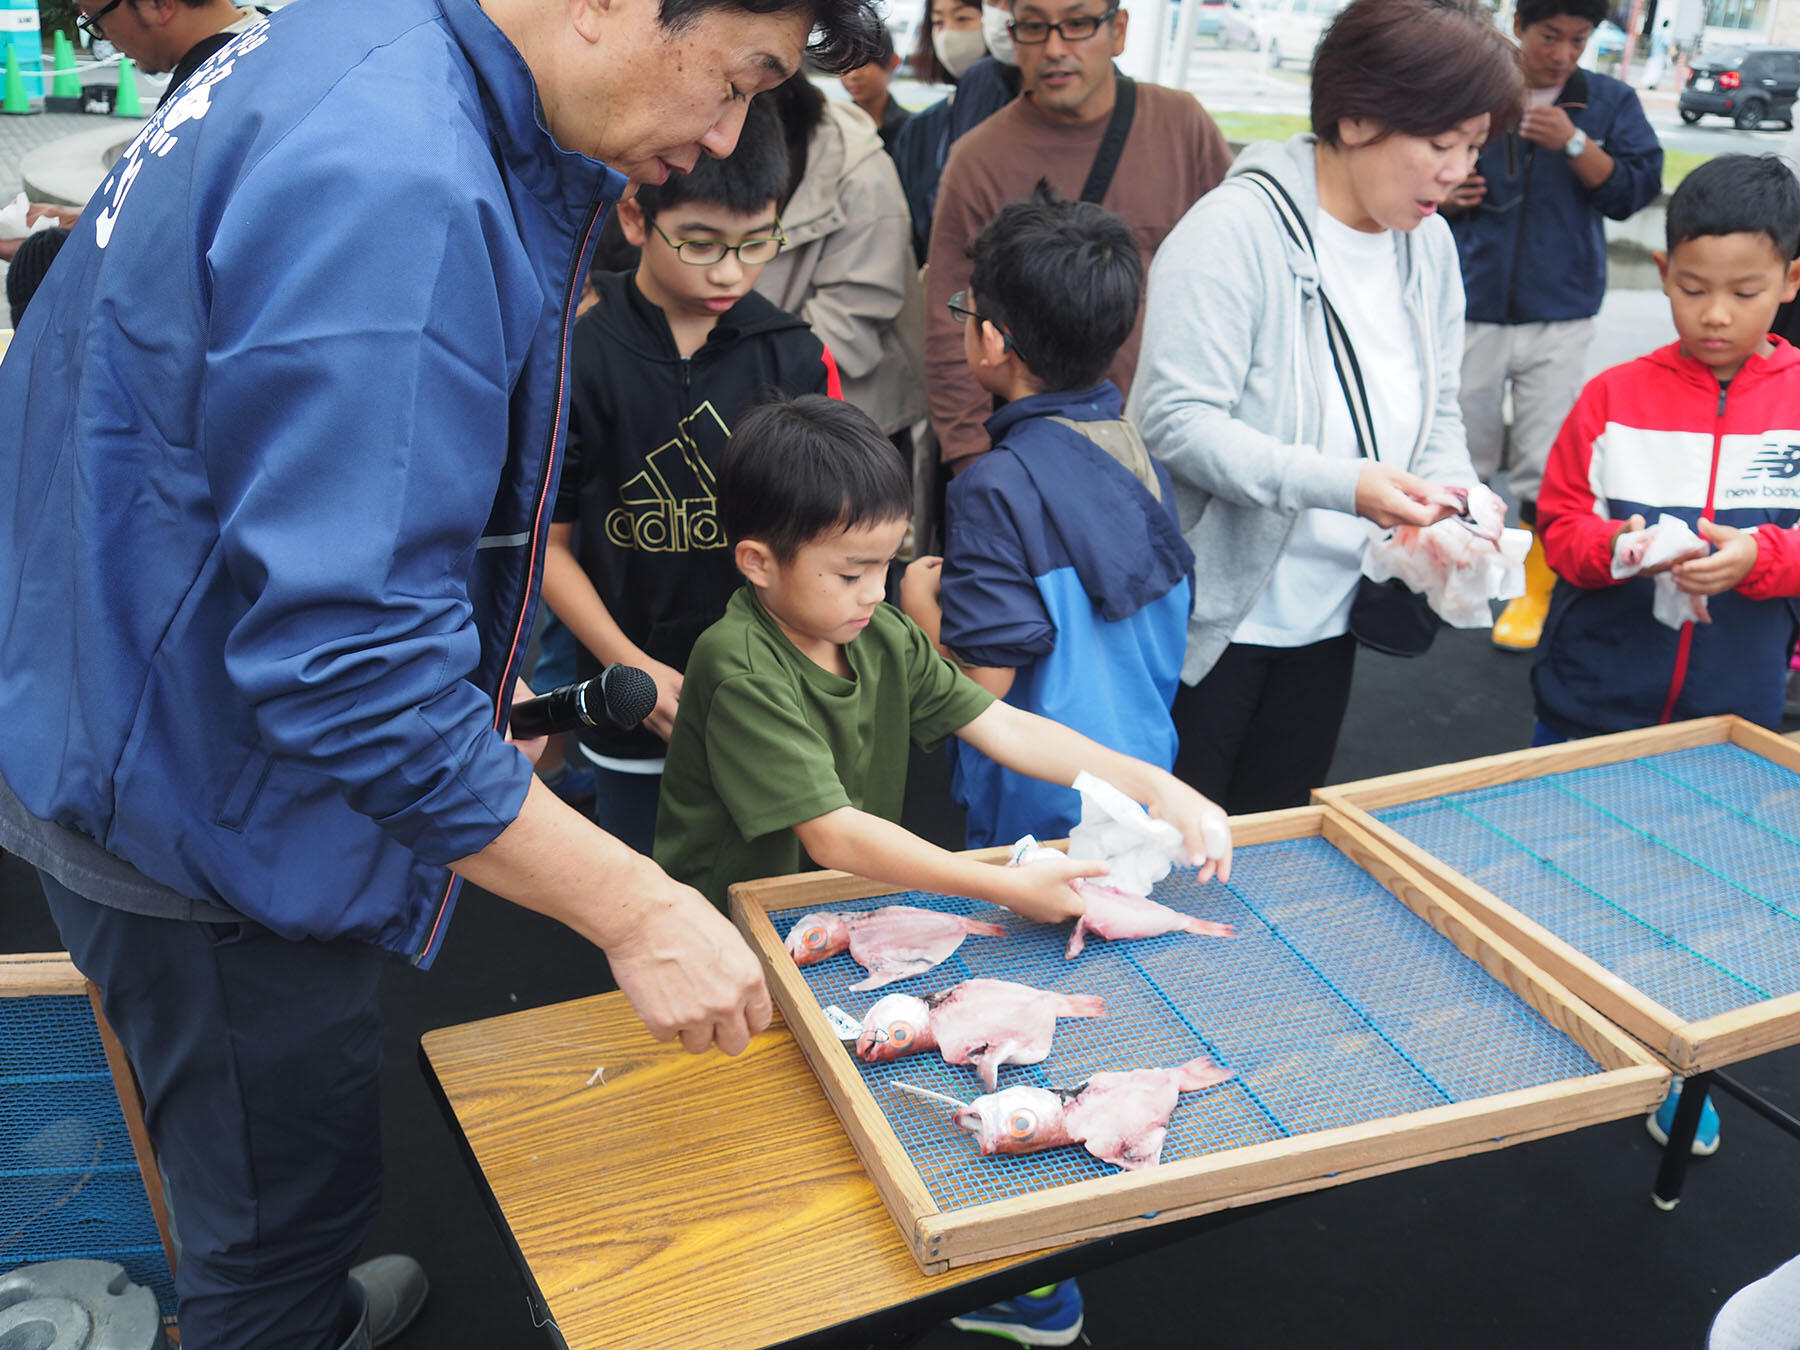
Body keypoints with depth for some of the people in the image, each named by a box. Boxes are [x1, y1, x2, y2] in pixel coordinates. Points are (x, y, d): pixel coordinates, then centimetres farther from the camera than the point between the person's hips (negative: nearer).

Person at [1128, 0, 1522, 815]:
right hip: (1212, 617, -7)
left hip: (1329, 617, 7)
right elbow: (1177, 420, -24)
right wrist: (1344, 486, -31)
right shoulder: (1238, 229, -19)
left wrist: (1453, 494, -10)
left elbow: (1436, 413, 11)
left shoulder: (1428, 243, 4)